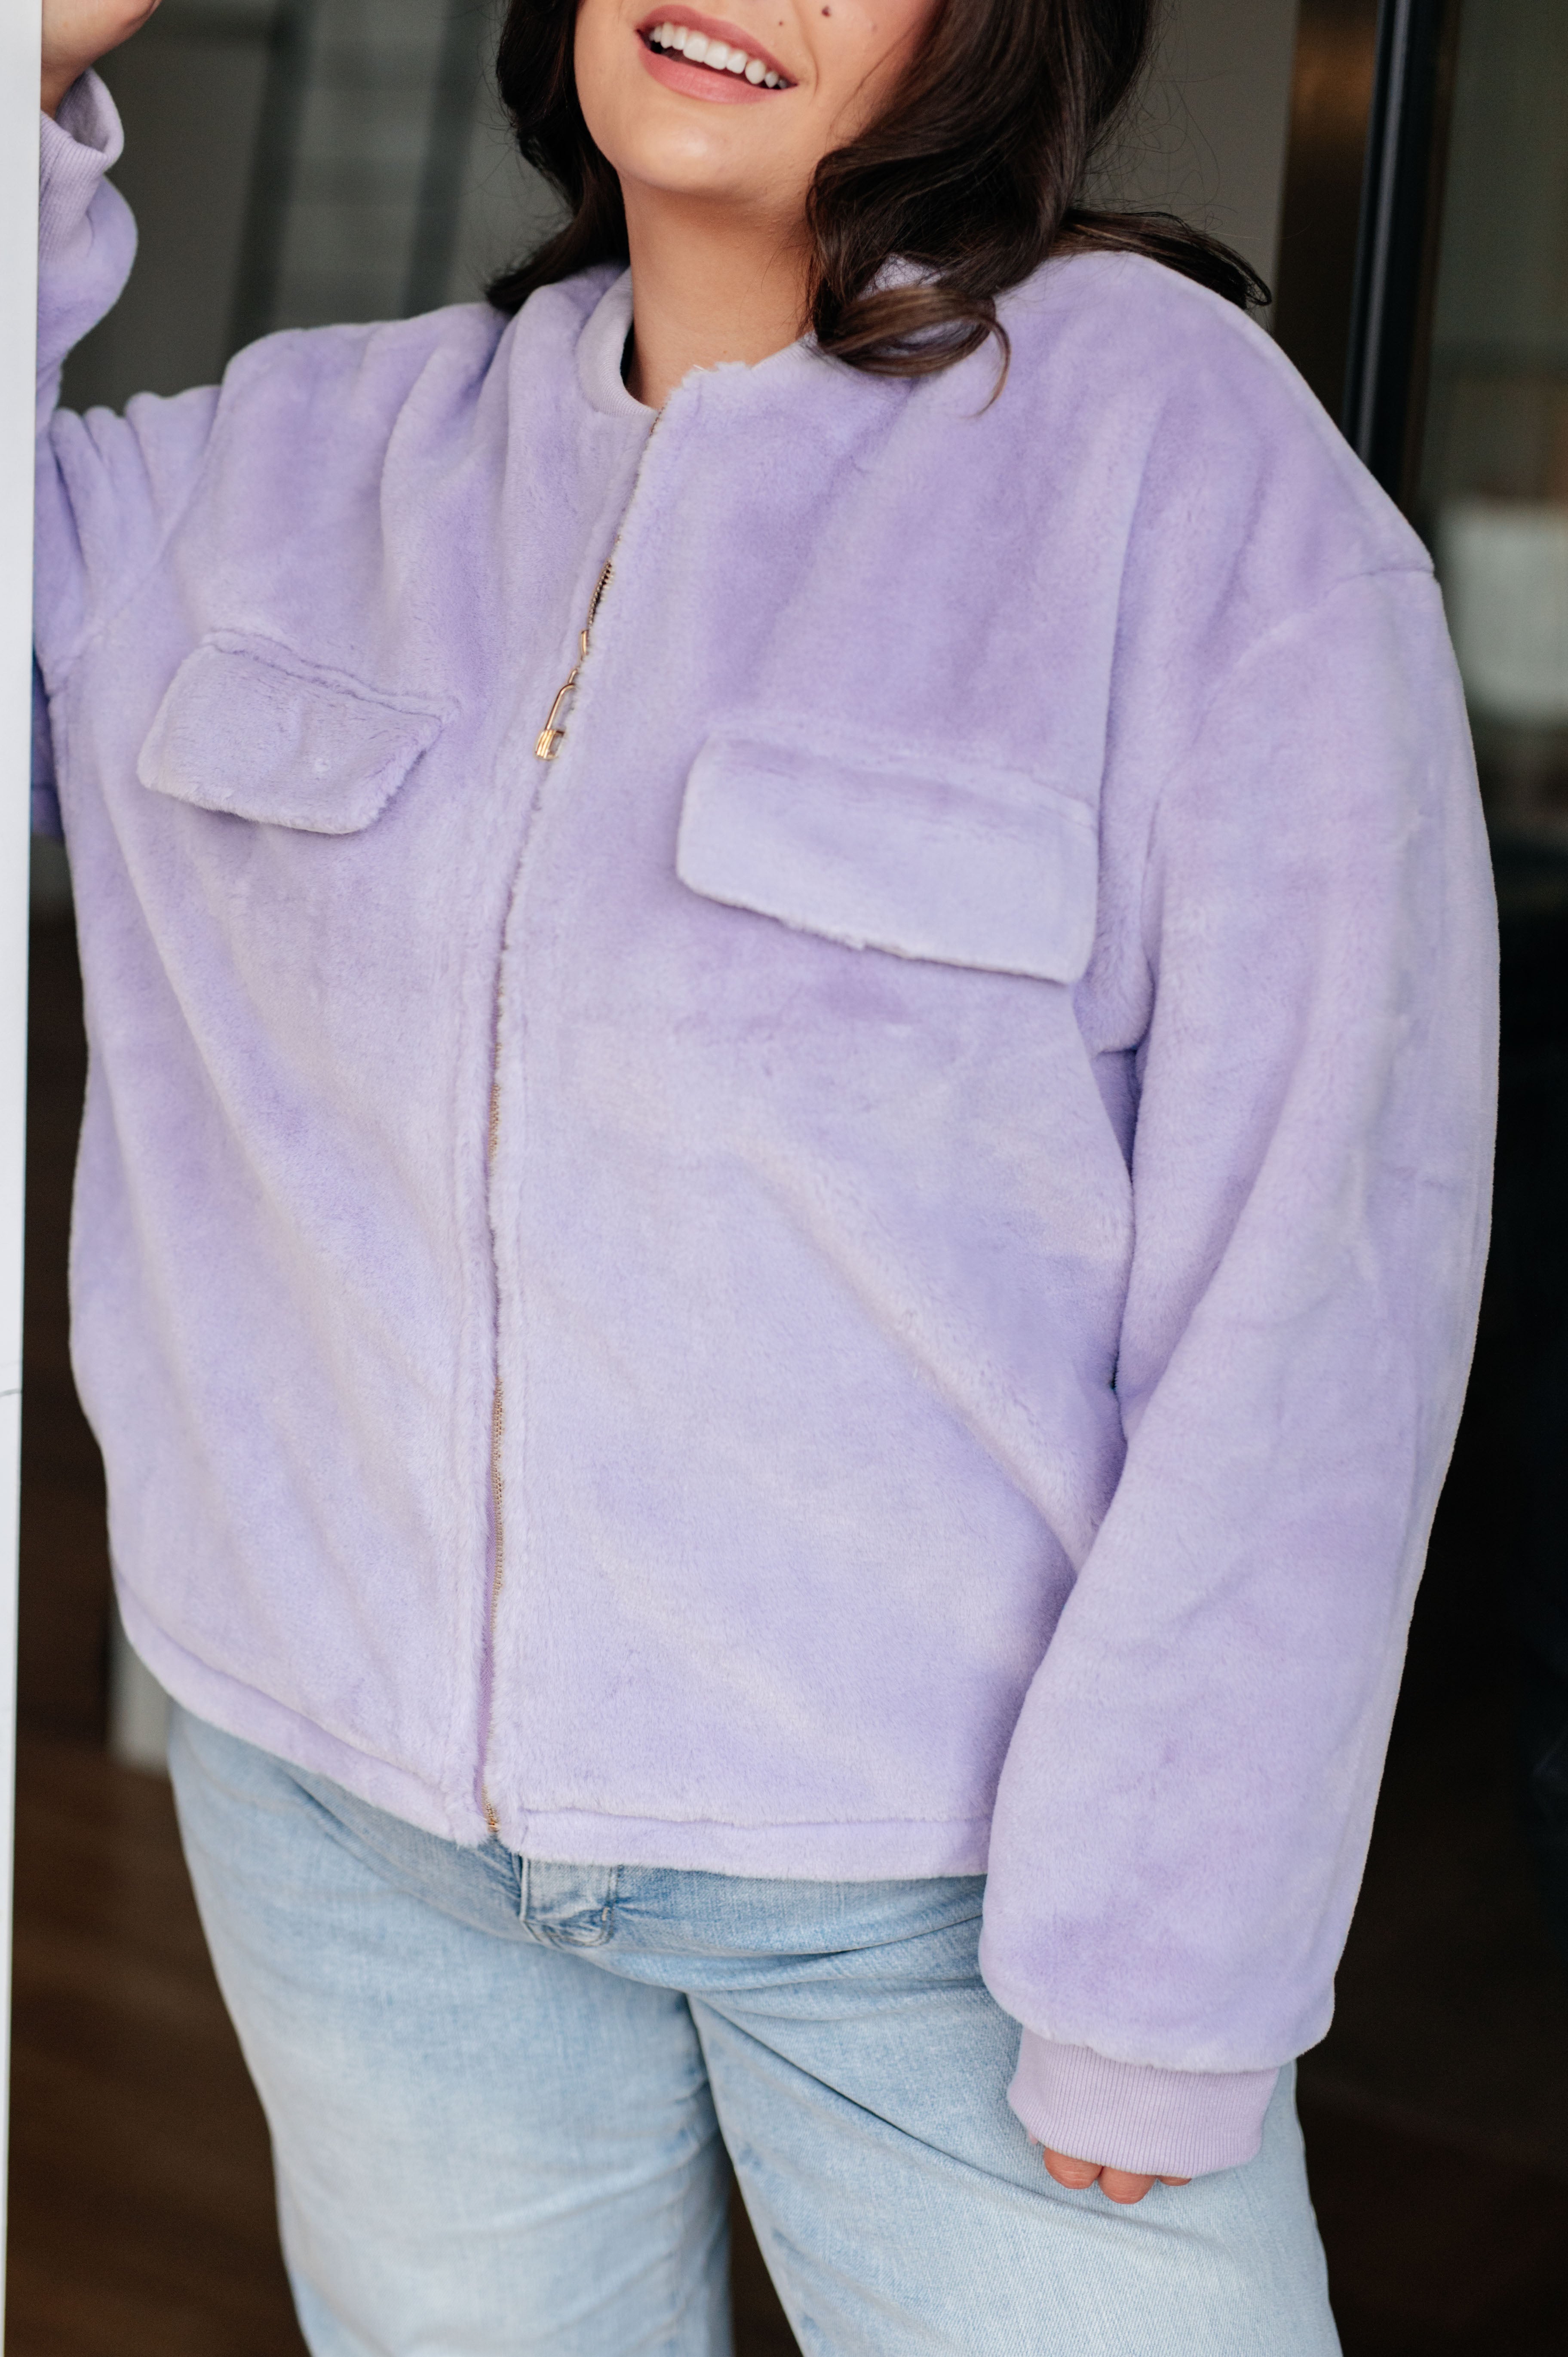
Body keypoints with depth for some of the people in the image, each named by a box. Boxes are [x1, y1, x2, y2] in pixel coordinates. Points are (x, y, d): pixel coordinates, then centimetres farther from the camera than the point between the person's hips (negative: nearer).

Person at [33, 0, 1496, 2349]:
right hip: (354, 1803, 4)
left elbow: (1319, 1271, -15)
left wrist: (1159, 1990, -15)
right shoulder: (321, 457, 3)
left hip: (936, 1863, -4)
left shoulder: (1191, 454, -13)